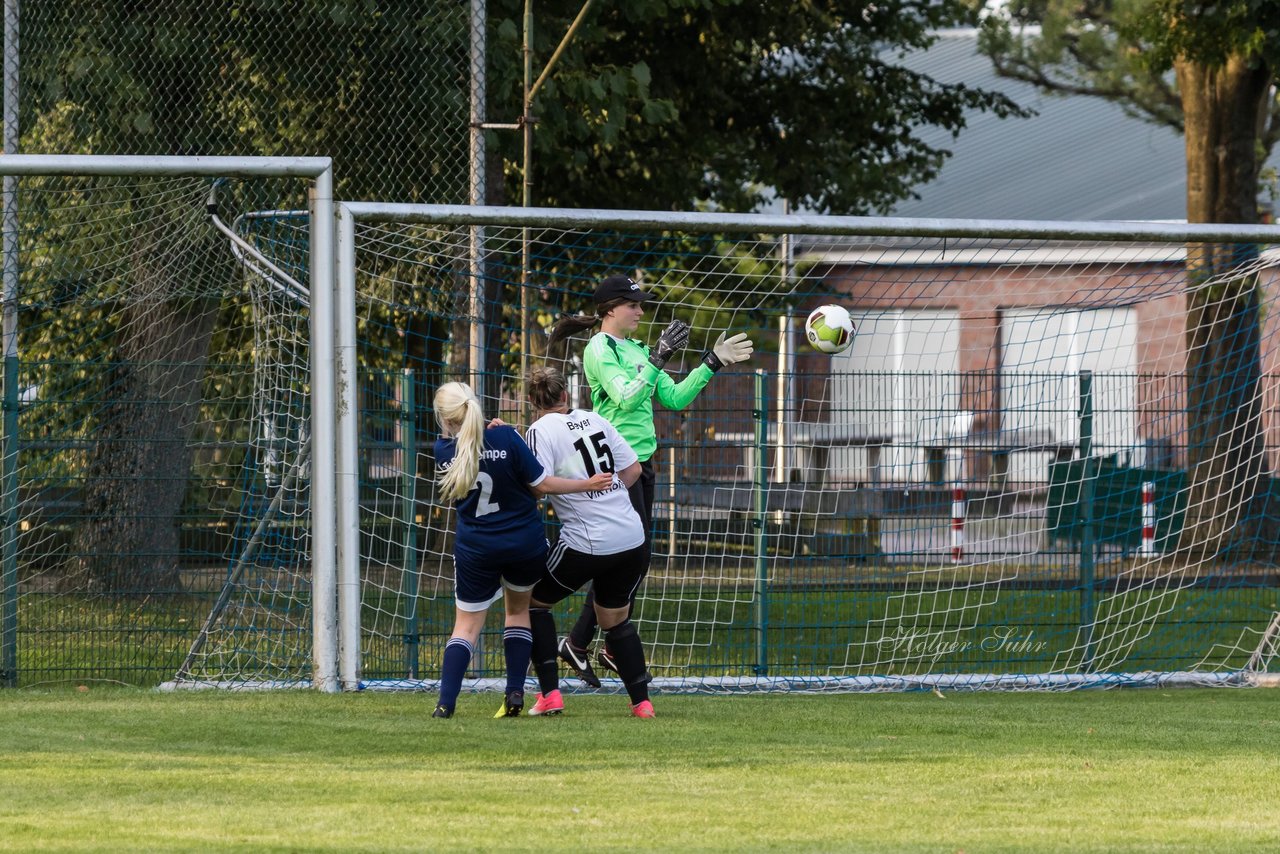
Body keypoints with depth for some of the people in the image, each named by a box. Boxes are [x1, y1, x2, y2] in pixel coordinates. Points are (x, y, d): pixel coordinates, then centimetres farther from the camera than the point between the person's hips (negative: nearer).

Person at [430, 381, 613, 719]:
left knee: (466, 624, 10)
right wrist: (587, 485, 0)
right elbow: (542, 485, -11)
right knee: (519, 609, 23)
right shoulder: (505, 438, -15)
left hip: (476, 550, 0)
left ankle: (446, 702, -5)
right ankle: (515, 692, 13)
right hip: (526, 544, 0)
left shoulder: (444, 451, -10)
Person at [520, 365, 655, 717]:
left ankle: (550, 693, 6)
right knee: (616, 618, 22)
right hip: (632, 539, 6)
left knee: (533, 599, 14)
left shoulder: (540, 431, -8)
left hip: (586, 544, -6)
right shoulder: (595, 420, 10)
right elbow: (633, 469, 13)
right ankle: (641, 701, 16)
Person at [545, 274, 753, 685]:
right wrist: (658, 358, -23)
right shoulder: (600, 349, -10)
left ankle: (613, 651, 15)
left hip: (639, 464, 9)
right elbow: (625, 397, -22)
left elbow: (675, 397, 17)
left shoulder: (636, 350, 17)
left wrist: (712, 363, 12)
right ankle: (577, 644, -6)